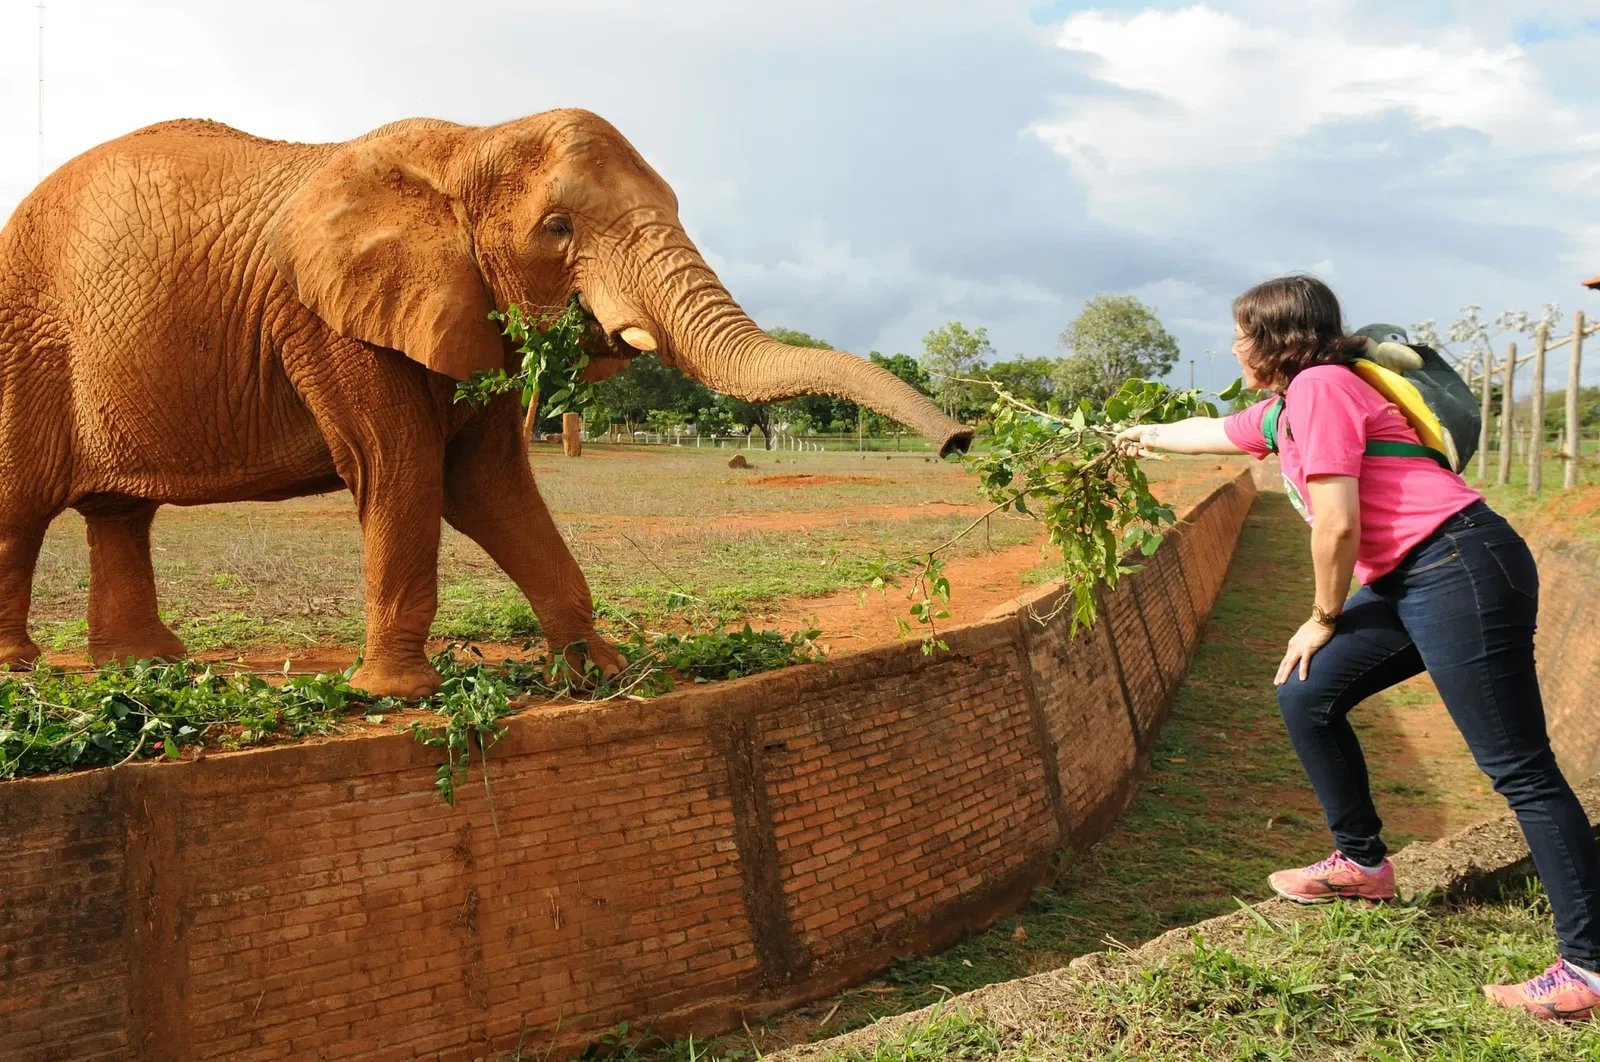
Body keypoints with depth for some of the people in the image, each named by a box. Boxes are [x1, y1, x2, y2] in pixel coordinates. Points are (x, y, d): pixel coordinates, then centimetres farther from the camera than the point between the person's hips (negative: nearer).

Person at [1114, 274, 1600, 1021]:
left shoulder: (1319, 385, -11)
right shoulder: (1284, 408, 18)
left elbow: (1338, 523, -16)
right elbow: (1213, 433, 39)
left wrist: (1324, 618, -3)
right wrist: (1146, 436, 55)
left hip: (1460, 570, -10)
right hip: (1405, 585, 10)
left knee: (1518, 768, -7)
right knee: (1306, 698, 13)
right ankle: (1363, 863, 26)